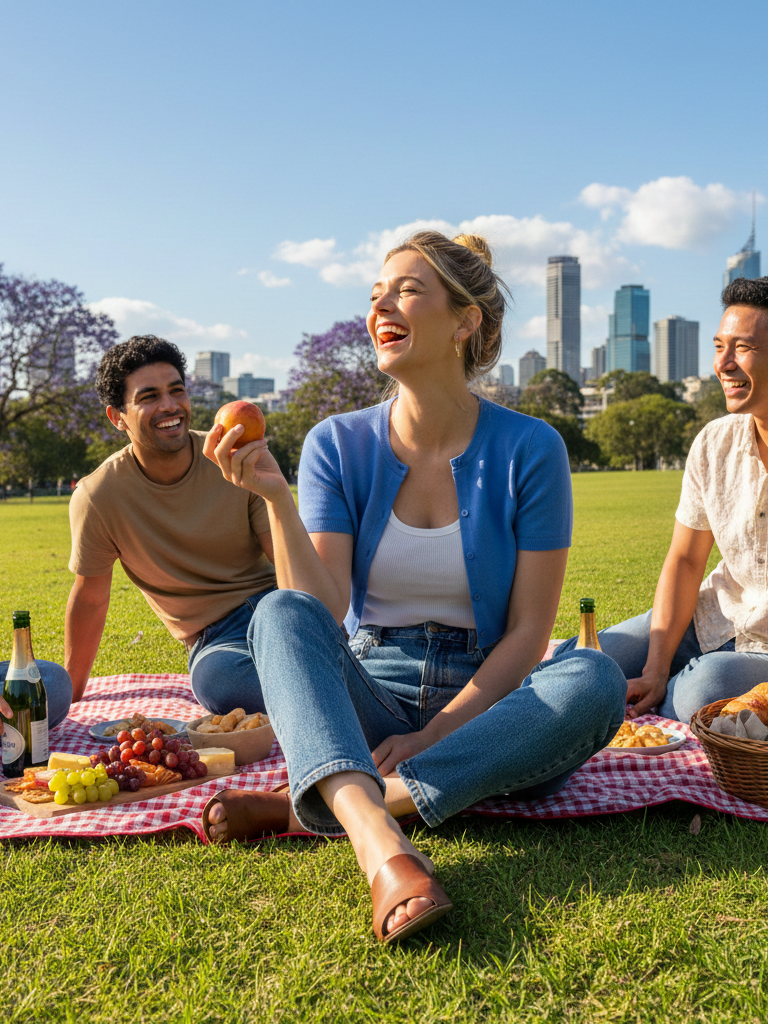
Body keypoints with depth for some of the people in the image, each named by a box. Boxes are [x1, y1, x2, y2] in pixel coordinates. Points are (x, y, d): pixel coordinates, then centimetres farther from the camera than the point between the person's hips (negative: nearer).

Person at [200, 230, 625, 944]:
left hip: (482, 712, 0)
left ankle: (307, 809, -29)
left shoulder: (530, 449, -4)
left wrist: (434, 734, -15)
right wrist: (275, 496, -21)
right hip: (365, 712, 1)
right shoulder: (338, 444, 0)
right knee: (280, 613, -26)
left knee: (593, 680, -30)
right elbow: (318, 618, -9)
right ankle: (382, 849, -47)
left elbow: (529, 632, -5)